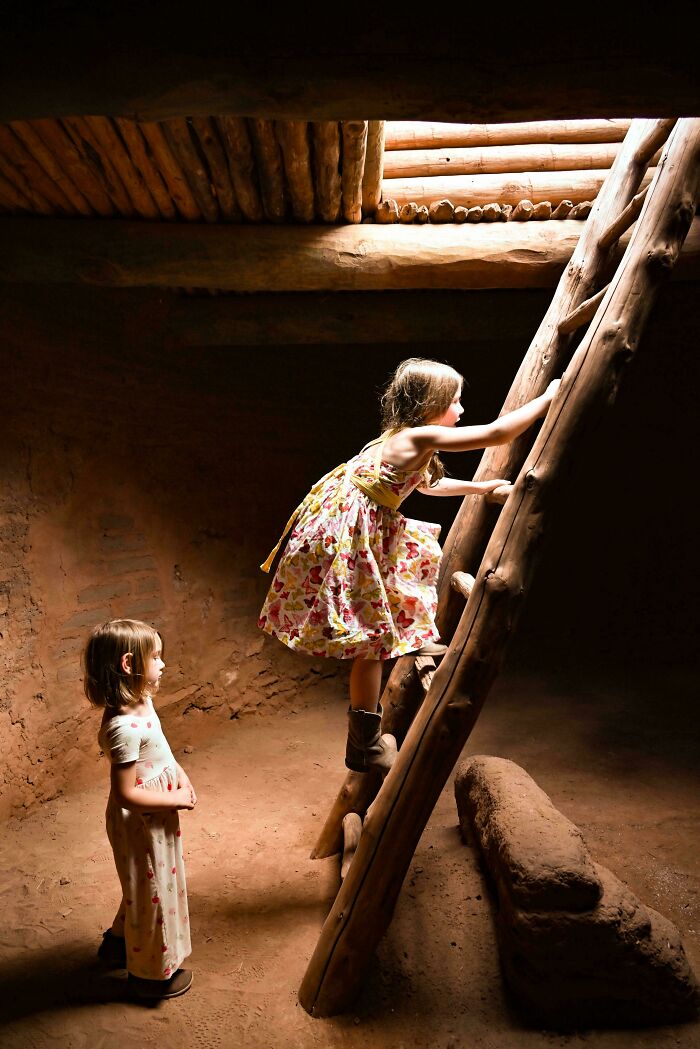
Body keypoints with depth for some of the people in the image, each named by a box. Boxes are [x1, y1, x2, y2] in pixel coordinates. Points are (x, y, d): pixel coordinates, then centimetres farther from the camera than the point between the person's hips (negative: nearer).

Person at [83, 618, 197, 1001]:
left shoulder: (141, 702, -5)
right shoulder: (124, 727, -34)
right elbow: (126, 794, -30)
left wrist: (179, 774, -2)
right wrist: (178, 799, -21)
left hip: (155, 819, 9)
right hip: (141, 825, -9)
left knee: (144, 887, 29)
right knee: (152, 891, 14)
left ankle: (121, 940, 54)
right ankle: (151, 973, 38)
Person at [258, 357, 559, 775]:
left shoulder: (404, 438, 15)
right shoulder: (421, 437, -13)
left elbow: (426, 483, 35)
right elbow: (498, 433, -15)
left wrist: (477, 487, 37)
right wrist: (546, 400, -3)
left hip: (364, 530, 10)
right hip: (343, 538, -10)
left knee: (424, 541, 27)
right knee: (373, 636, -3)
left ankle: (416, 639, 39)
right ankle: (365, 746, 10)